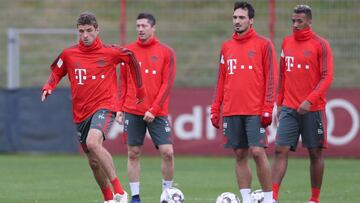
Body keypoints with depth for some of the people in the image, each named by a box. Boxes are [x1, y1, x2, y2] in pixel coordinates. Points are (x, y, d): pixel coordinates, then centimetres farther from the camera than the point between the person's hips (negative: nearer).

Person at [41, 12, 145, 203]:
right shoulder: (68, 54, 1)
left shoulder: (110, 52, -5)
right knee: (93, 161, 10)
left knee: (93, 143, -32)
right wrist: (48, 88, -5)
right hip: (81, 113, 5)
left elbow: (131, 58, 12)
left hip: (105, 106, -5)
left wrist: (140, 89, 16)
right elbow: (56, 73, 16)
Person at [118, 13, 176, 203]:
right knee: (133, 153, 2)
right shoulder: (128, 51, 6)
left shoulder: (166, 52, 0)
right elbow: (123, 82, 11)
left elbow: (167, 84, -5)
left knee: (167, 152, -9)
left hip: (157, 113, -2)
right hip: (133, 112, 2)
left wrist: (154, 109, -12)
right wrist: (119, 108, 3)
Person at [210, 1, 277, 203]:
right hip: (231, 111, 5)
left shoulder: (263, 44, 1)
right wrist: (215, 109, 11)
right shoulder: (227, 47, 14)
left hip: (255, 111, -4)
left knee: (258, 152, -11)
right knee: (240, 154, 4)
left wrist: (267, 108, -11)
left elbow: (271, 78, -3)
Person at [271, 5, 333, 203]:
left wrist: (310, 101, -19)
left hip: (313, 109, -4)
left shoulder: (320, 44, -5)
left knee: (315, 153, 4)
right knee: (280, 150, -7)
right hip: (289, 108, 4)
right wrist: (279, 103, 13)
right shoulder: (286, 42, 10)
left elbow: (327, 77, -10)